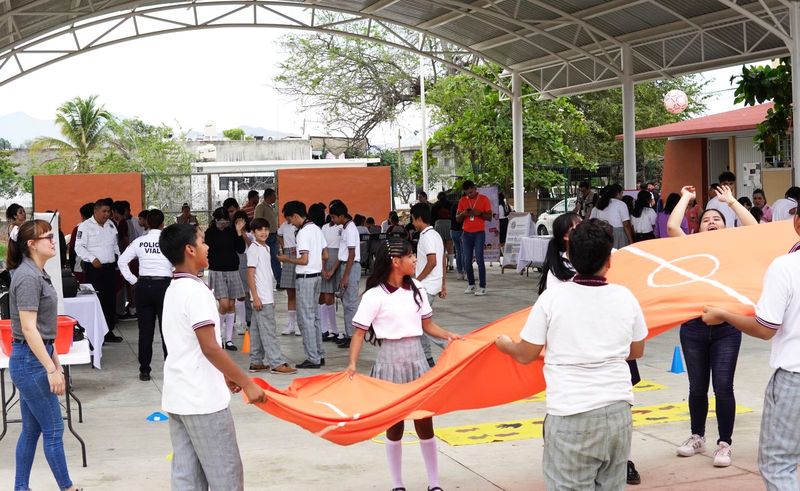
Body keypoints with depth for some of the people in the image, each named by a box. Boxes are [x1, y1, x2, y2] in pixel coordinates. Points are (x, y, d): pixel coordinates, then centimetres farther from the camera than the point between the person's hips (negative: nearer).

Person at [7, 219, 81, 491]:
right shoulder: (28, 277, -17)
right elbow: (28, 328, -21)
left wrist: (55, 361, 20)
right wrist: (51, 369, -21)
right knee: (53, 429, 0)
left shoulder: (37, 273, 11)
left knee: (32, 429, 14)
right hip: (30, 360, -9)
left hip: (35, 358, 9)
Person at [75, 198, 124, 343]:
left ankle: (109, 331, 17)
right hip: (94, 269, -7)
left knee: (111, 300, 8)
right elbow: (79, 247, -11)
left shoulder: (111, 225, 15)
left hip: (110, 267, 7)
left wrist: (117, 255, 8)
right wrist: (92, 259, -20)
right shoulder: (85, 226, -6)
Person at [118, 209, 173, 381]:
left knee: (145, 330, 7)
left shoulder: (139, 241, 3)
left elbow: (122, 261, 3)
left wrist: (133, 280, 6)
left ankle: (144, 371, 11)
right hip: (164, 284, -2)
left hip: (143, 285, 2)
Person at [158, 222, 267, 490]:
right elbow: (209, 348, -21)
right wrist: (247, 384, -15)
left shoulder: (174, 290, 13)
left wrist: (225, 375, 21)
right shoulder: (195, 291, -16)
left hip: (178, 398, 9)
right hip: (202, 399, -9)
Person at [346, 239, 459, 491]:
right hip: (390, 359, -4)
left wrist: (448, 335, -6)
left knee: (425, 422, 6)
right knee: (394, 425, 6)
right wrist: (352, 363, -22)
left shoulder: (417, 290, 5)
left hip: (416, 357, 4)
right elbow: (359, 333, -10)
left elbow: (428, 324, 12)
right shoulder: (375, 296, -10)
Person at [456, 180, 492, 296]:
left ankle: (482, 287, -9)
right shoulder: (462, 201, 9)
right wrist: (463, 214, -11)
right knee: (467, 260, 3)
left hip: (479, 233, -4)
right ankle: (471, 285, 13)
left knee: (479, 259, -10)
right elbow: (457, 218, 11)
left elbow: (489, 217, 0)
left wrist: (479, 213, -17)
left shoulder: (484, 199, 0)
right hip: (466, 233, 4)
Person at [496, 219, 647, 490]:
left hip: (569, 416, -3)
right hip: (618, 410, 3)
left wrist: (504, 344, 20)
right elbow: (636, 351, 15)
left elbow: (525, 355, -2)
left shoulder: (552, 296, -9)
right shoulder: (625, 297, 0)